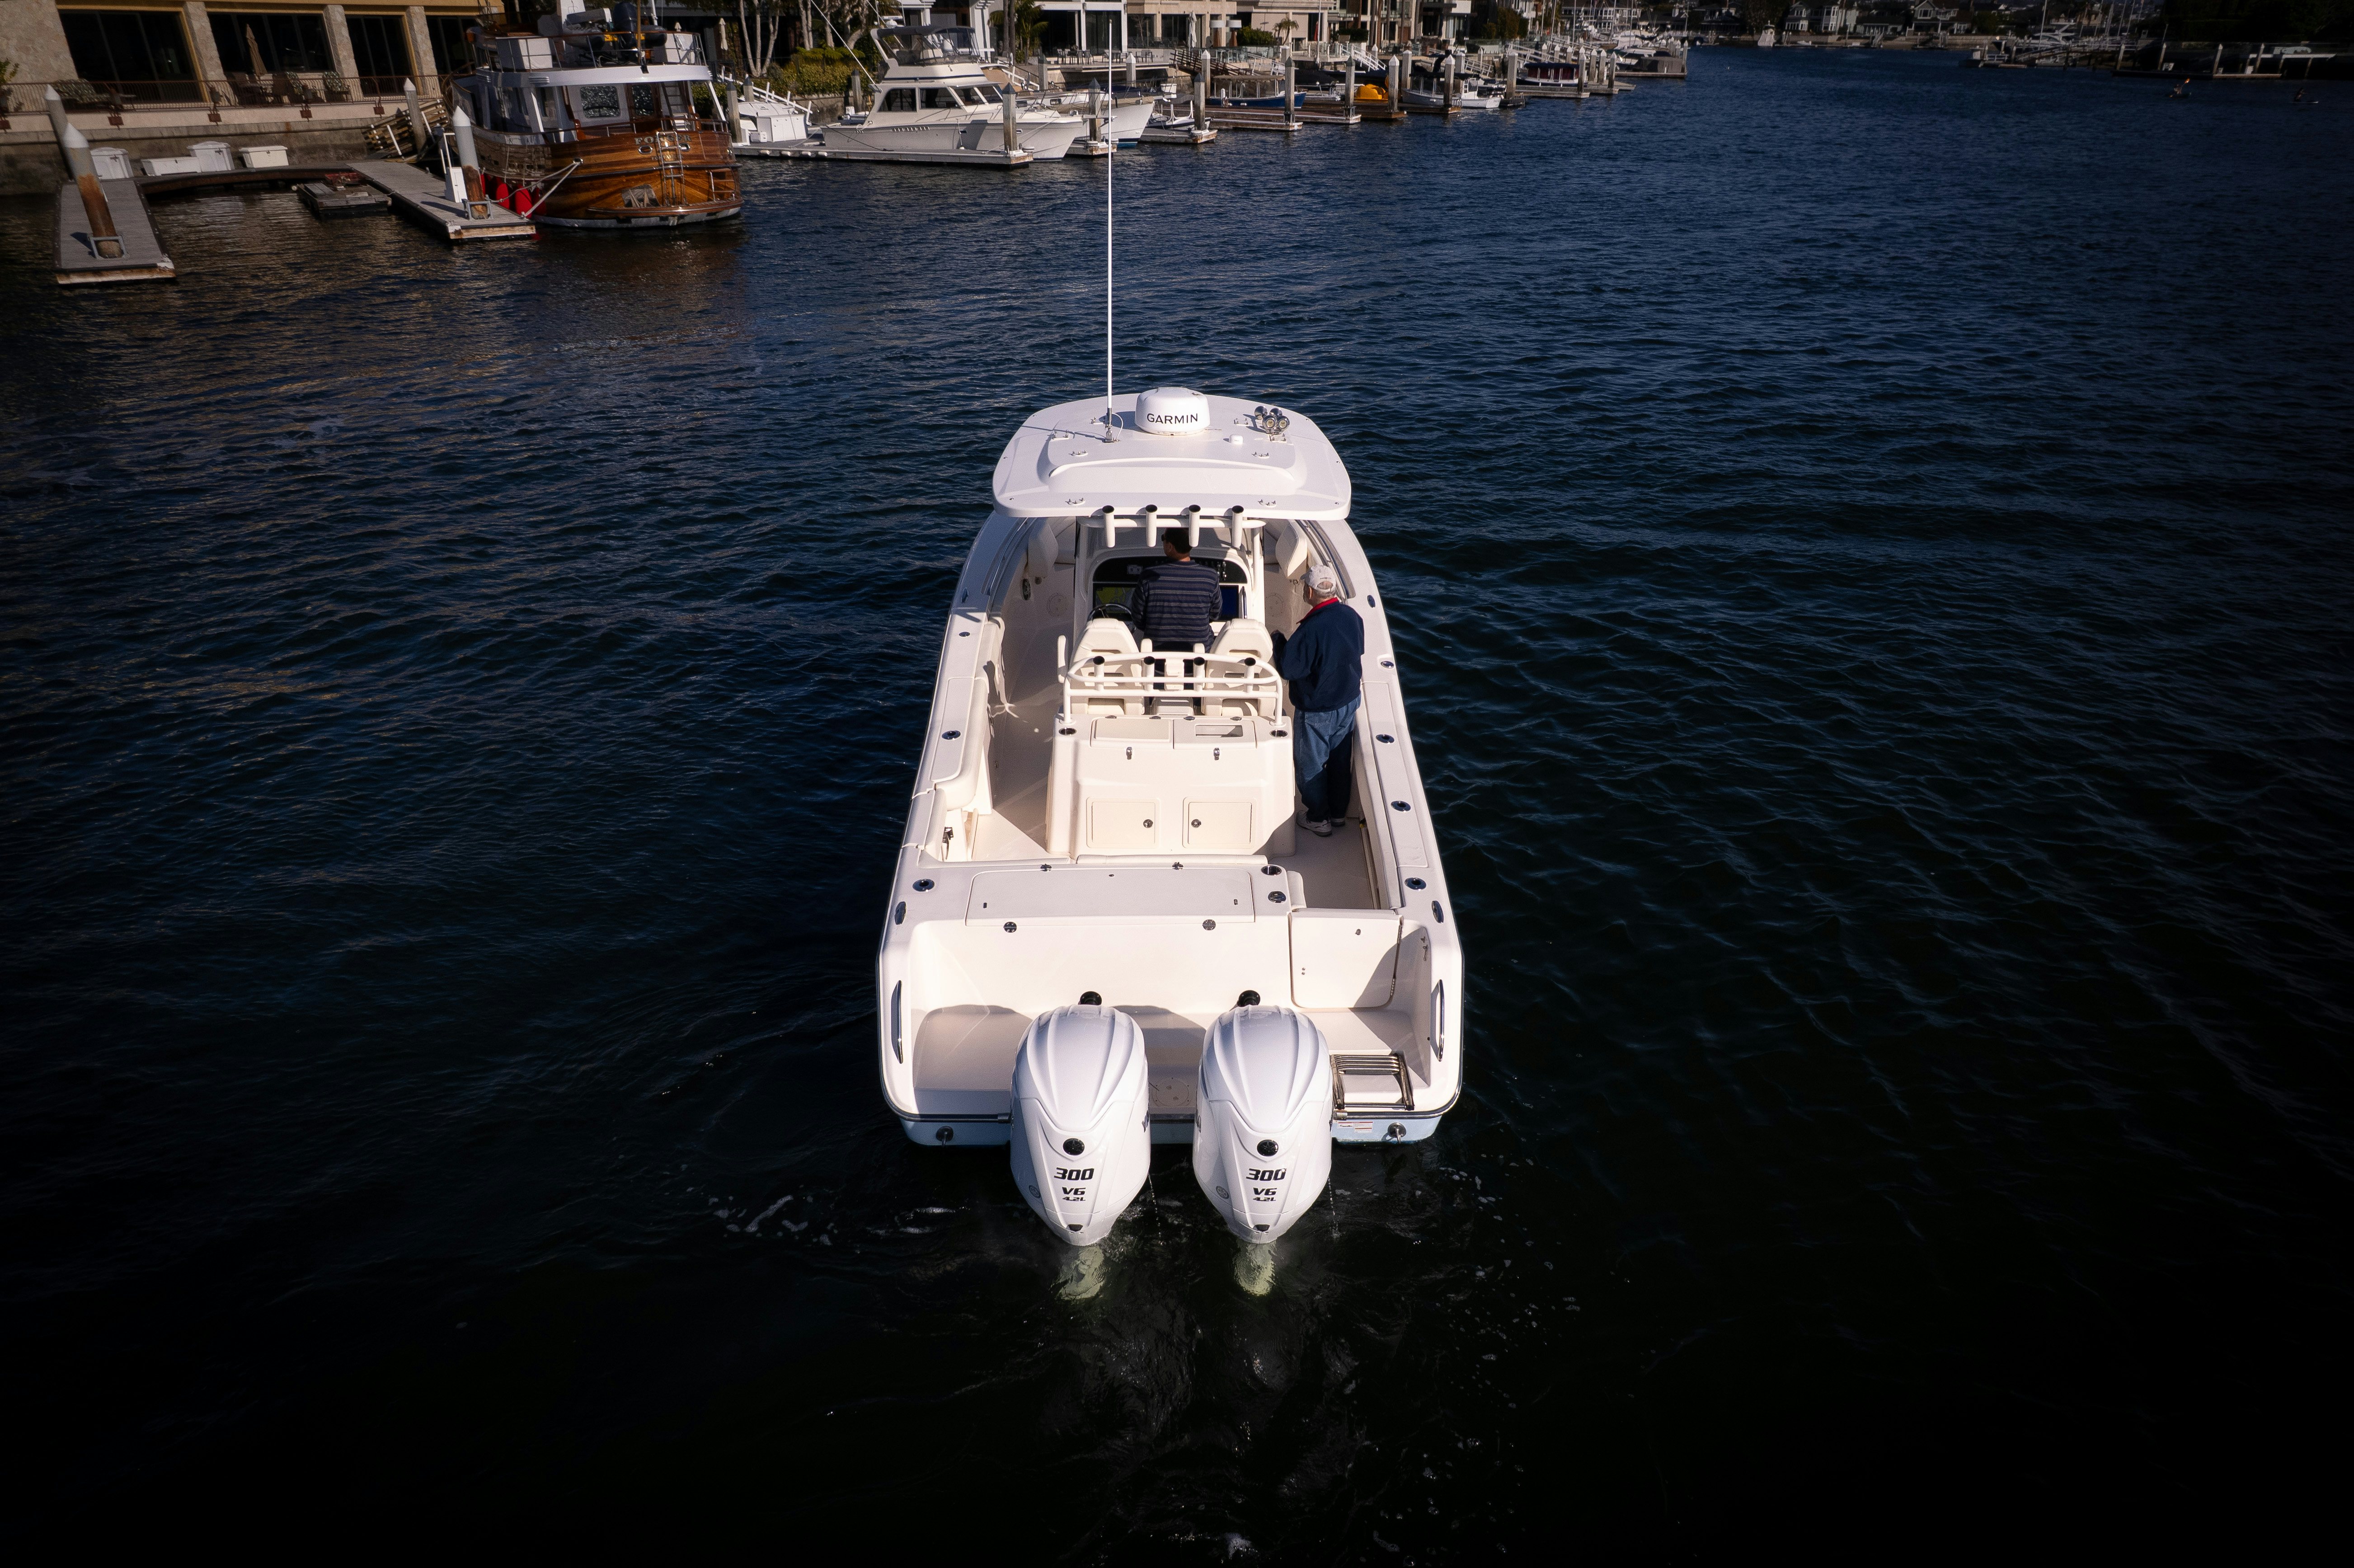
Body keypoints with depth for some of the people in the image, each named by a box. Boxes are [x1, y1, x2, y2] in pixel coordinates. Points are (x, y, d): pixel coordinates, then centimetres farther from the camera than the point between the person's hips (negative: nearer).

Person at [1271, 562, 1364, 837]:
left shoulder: (1311, 630, -31)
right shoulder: (1353, 617, -9)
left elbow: (1287, 669, -24)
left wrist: (1279, 641, -8)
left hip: (1316, 710, -7)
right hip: (1349, 701, 7)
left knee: (1312, 763, 13)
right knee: (1341, 758, 22)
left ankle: (1317, 819, 26)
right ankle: (1339, 812, 38)